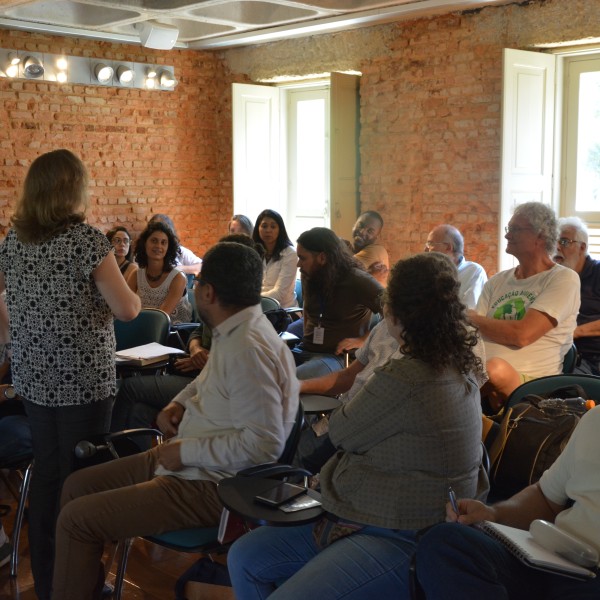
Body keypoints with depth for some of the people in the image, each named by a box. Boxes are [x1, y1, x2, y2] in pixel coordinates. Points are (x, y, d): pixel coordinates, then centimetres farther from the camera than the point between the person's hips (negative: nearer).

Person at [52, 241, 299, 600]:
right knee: (77, 486, 14)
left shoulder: (249, 349, -26)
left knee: (76, 518, -9)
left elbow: (265, 443, -31)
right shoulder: (232, 331, 5)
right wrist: (178, 405, 4)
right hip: (186, 460, 10)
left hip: (211, 486, -10)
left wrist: (186, 452, -21)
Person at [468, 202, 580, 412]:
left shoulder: (564, 279, -1)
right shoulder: (497, 282, 17)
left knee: (496, 368, -37)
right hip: (484, 379, 4)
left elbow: (522, 334, -14)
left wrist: (472, 318, -2)